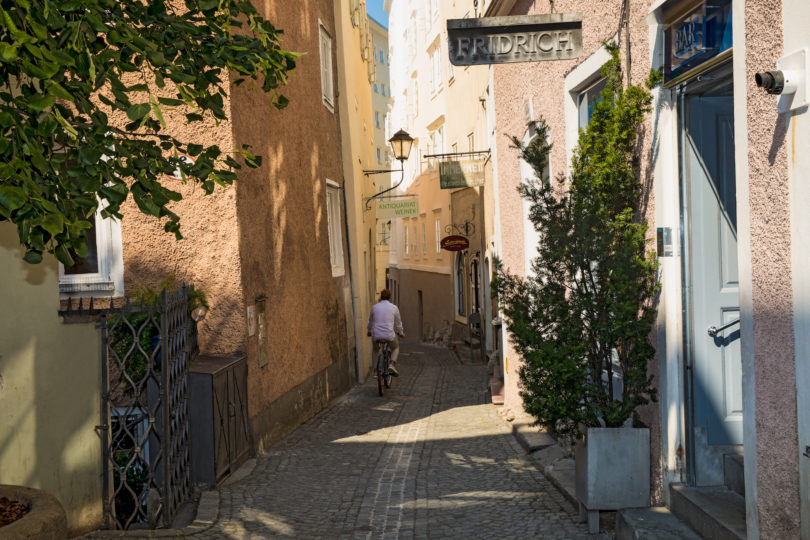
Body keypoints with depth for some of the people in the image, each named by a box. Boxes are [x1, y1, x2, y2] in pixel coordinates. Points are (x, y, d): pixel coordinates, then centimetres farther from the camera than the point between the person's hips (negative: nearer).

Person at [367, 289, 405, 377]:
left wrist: (369, 331, 39)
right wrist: (401, 333, 31)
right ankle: (392, 365, 5)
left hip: (376, 335, 2)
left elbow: (370, 321, 21)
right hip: (389, 335, -2)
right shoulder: (394, 308, 2)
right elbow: (398, 322, 13)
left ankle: (376, 369, 20)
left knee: (376, 350, 30)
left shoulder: (374, 307, 7)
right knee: (395, 348, 26)